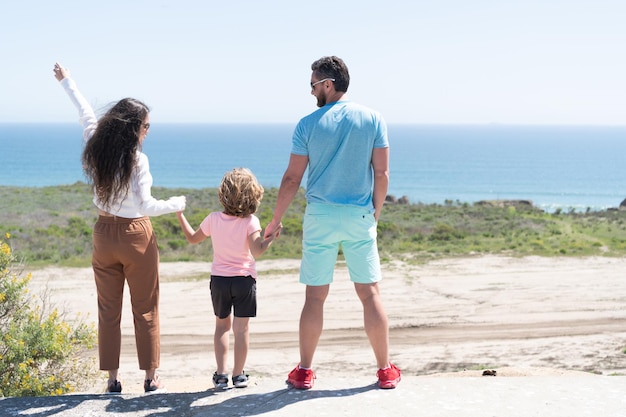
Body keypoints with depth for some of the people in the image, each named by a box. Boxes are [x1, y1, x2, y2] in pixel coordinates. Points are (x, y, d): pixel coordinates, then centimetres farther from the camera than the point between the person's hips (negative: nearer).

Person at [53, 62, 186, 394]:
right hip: (136, 236, -5)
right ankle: (150, 378, 13)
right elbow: (147, 205, -20)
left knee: (108, 309, 12)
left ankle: (112, 379, 15)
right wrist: (176, 204, -2)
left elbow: (85, 112, 12)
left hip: (104, 234, 5)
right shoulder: (137, 160, -20)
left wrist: (67, 81, 29)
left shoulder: (96, 148, -4)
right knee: (145, 310, 7)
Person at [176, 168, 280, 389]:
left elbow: (192, 238, 12)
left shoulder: (213, 219, -4)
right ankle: (238, 375, 9)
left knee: (222, 325, 16)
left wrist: (180, 215, 21)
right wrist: (270, 238, -19)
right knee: (241, 328, 5)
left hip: (219, 279, 3)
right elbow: (256, 251, -26)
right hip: (244, 280, -3)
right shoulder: (250, 221, -14)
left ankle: (221, 374, 12)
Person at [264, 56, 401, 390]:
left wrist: (275, 220, 7)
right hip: (360, 217, 1)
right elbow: (382, 173, -1)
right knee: (370, 293, 7)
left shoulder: (308, 124, -4)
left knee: (315, 296, 6)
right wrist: (375, 212, 12)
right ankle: (386, 370, 12)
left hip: (320, 216, -1)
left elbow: (292, 178, -3)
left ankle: (304, 371, 14)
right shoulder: (372, 120, -1)